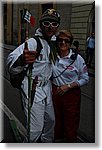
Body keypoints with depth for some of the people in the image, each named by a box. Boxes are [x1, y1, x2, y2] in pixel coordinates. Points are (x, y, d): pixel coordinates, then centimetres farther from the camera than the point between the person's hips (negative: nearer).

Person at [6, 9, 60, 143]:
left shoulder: (54, 41, 4)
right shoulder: (33, 42, -20)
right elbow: (11, 61, -37)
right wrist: (21, 60, -59)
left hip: (46, 87, 8)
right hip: (32, 90, -8)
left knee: (50, 119, 23)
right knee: (36, 129, -7)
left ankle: (46, 142, 48)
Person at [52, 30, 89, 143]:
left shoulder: (77, 58, -12)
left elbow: (85, 79, -6)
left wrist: (68, 86, -16)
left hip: (71, 94, -3)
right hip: (55, 92, 3)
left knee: (70, 124, 7)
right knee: (57, 120, 20)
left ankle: (71, 141, 31)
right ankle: (58, 139, 44)